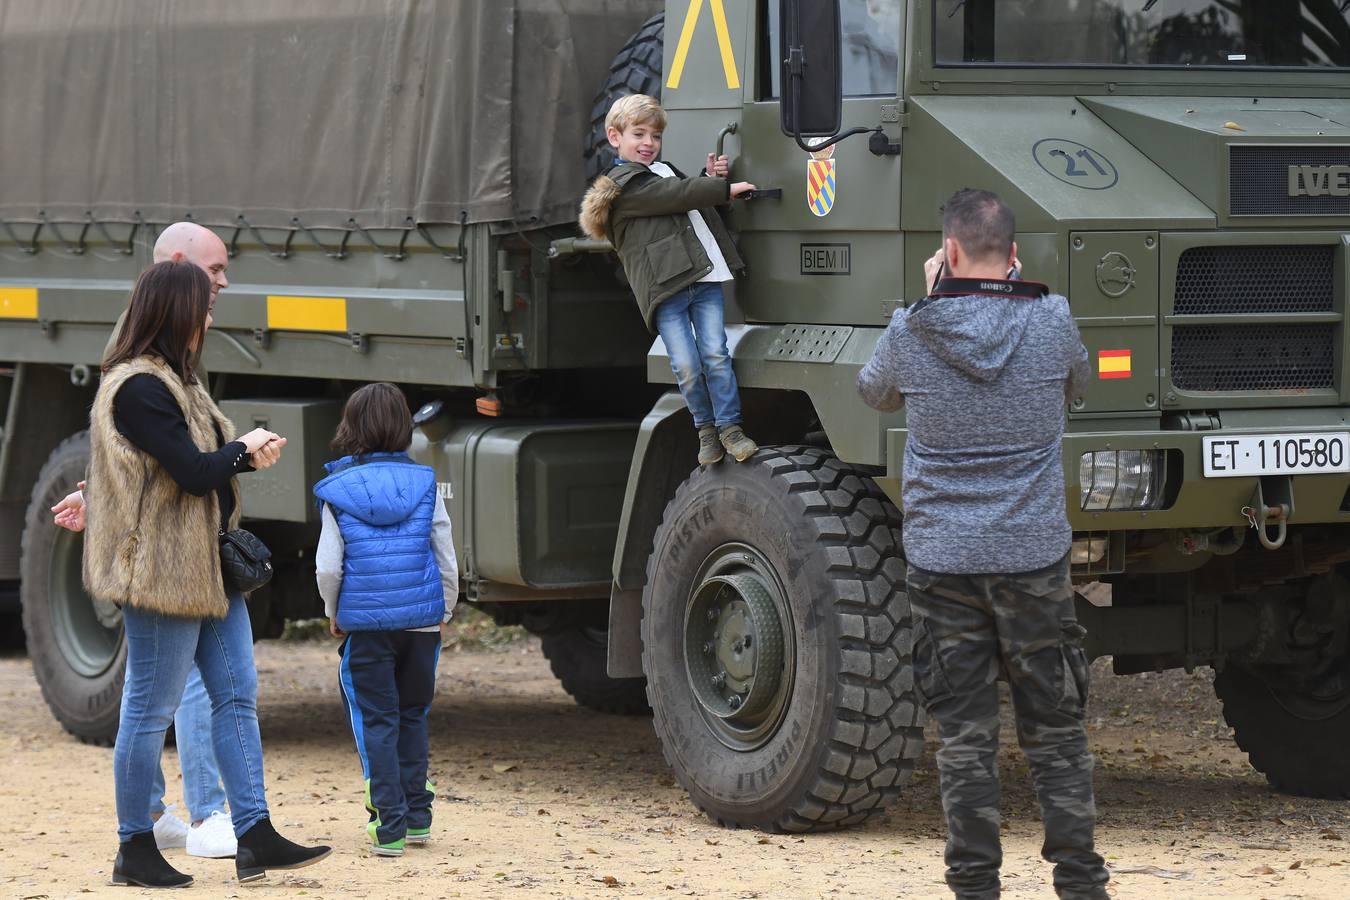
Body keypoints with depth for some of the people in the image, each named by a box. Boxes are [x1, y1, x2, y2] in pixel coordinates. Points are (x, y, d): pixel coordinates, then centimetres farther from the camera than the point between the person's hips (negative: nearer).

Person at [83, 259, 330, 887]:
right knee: (151, 710, -1)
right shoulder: (137, 388, -18)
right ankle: (134, 851, 8)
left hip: (206, 569, 10)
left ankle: (255, 837, 9)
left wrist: (247, 453, -6)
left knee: (237, 696, 8)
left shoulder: (170, 379, 15)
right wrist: (245, 450, -4)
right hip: (163, 571, -10)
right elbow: (193, 471, -22)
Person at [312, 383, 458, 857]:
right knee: (413, 715, 16)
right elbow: (446, 559, 4)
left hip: (365, 622, -2)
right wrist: (443, 612, 18)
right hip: (421, 619, 2)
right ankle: (416, 816, 20)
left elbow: (328, 567, -4)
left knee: (376, 722, 3)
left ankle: (390, 826, -2)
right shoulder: (424, 484, 1)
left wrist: (334, 615, 12)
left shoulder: (337, 490, -4)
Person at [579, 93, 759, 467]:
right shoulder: (624, 186, -4)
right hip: (664, 288, -6)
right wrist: (725, 188, -11)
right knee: (687, 366, -8)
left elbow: (693, 206, 30)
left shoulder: (664, 170, 25)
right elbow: (676, 196, -13)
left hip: (704, 277, 6)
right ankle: (706, 429, 8)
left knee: (715, 356, -4)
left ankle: (730, 427, 1)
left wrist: (709, 180, 13)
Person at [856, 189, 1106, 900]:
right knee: (1056, 732, 11)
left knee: (963, 734, 6)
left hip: (942, 561, 0)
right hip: (1034, 559, 0)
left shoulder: (911, 335, -7)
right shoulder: (1050, 324, -6)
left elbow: (873, 391, 15)